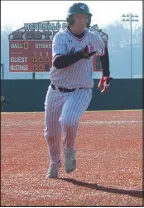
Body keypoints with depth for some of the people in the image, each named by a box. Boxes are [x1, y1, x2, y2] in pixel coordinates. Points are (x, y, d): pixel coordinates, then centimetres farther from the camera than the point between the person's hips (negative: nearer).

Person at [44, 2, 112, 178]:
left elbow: (104, 52, 24)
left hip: (80, 92, 0)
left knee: (68, 121, -29)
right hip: (56, 91, 1)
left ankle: (69, 152, 1)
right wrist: (82, 53, -36)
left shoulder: (94, 38, -1)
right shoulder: (61, 37, -11)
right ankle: (54, 163, 38)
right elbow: (57, 62, -29)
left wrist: (106, 75, 20)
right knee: (51, 132, 10)